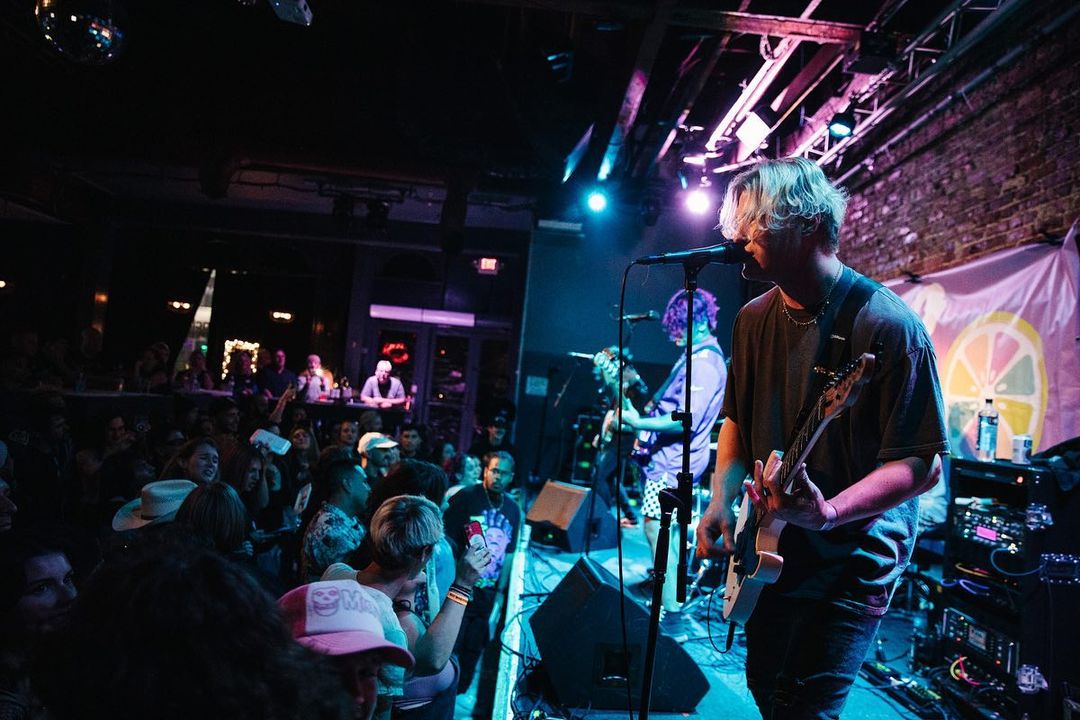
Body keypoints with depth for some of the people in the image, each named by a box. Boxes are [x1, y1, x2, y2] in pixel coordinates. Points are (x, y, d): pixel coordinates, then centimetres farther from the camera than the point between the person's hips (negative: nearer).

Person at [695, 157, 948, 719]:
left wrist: (828, 513, -34)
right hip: (772, 547, 7)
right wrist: (721, 499, -5)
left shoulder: (886, 325, -20)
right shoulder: (754, 318, 2)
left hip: (854, 558, -7)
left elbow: (923, 463, -20)